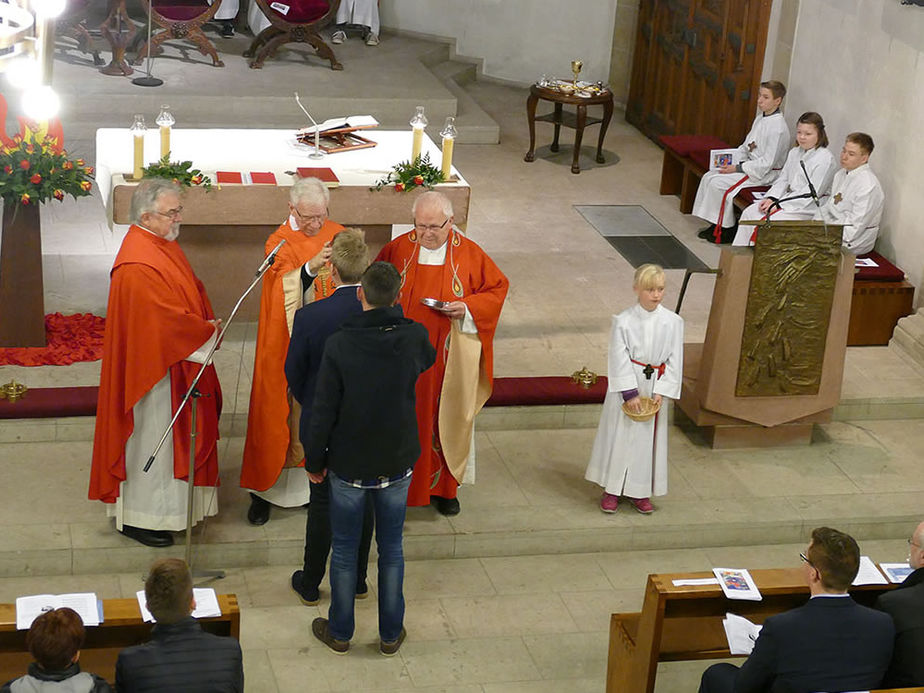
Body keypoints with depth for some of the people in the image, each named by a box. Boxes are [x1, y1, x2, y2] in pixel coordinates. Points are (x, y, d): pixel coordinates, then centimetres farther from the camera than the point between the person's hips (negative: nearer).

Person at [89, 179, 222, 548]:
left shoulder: (164, 245, 5)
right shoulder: (137, 265, -26)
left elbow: (192, 290, 15)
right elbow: (167, 320, -27)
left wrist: (208, 322, -2)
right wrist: (209, 331, -13)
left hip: (176, 362, 10)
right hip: (153, 369, -10)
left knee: (175, 435, 20)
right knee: (150, 441, 2)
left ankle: (172, 505, 34)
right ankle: (137, 518, 16)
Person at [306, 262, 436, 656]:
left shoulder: (339, 345, -19)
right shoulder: (414, 338, -12)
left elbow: (323, 411, -14)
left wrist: (314, 461, 0)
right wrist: (396, 315, 24)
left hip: (349, 467, -2)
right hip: (398, 464, 2)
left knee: (344, 550, 14)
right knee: (391, 549, 17)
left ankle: (340, 632, 28)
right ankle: (391, 634, 27)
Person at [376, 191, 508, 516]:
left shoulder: (469, 254, -6)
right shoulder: (398, 249, -3)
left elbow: (497, 287, 2)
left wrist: (468, 308, -14)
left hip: (448, 356, 0)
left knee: (446, 419, 9)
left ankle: (444, 486, 24)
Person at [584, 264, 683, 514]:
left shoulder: (673, 322, -5)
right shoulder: (623, 321, -11)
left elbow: (675, 361, -2)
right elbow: (619, 359, -11)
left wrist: (661, 391, -10)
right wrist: (630, 393, -15)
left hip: (655, 386, 2)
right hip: (626, 384, -2)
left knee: (649, 438, 9)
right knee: (619, 436, 5)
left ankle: (640, 491, 23)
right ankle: (612, 490, 18)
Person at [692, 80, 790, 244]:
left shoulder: (778, 128, -21)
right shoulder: (760, 119, 9)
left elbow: (767, 163, -22)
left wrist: (738, 168, -19)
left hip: (765, 174, -9)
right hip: (749, 166, 10)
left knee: (718, 183, -20)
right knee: (709, 177, -3)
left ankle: (726, 230, -7)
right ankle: (715, 224, 1)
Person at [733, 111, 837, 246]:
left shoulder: (825, 158, -13)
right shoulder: (794, 153, 13)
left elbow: (812, 193, -16)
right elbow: (782, 180, 17)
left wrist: (779, 204, -17)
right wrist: (771, 198, -4)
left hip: (808, 208, -8)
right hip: (789, 199, 8)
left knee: (768, 220, -27)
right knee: (749, 212, -7)